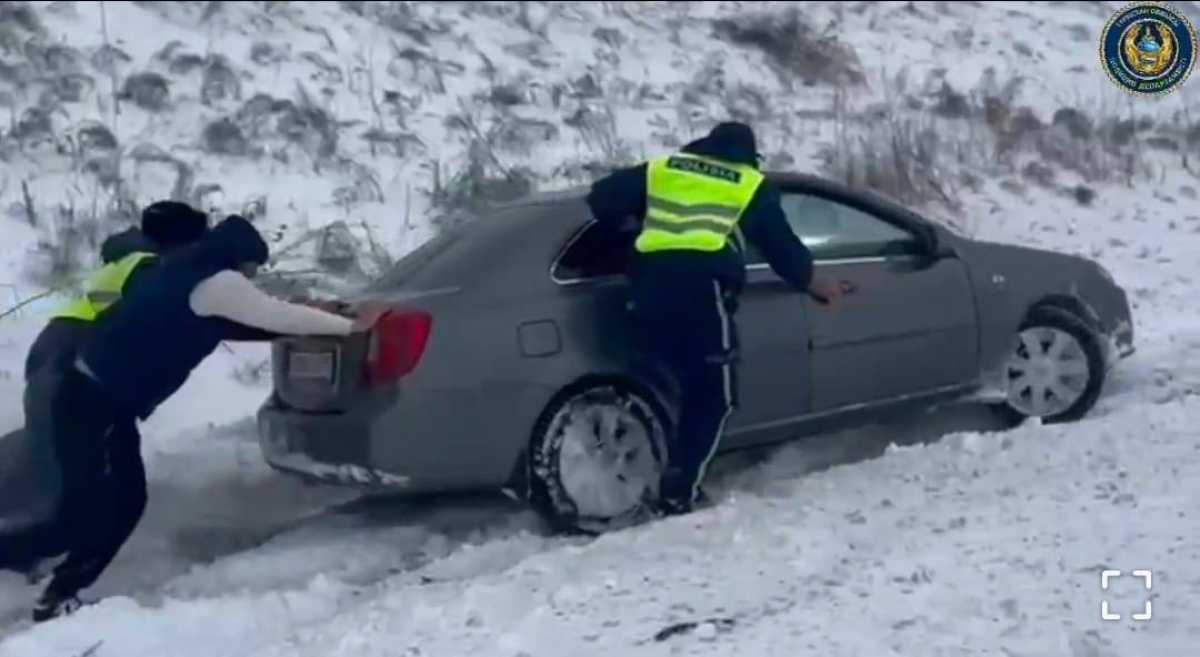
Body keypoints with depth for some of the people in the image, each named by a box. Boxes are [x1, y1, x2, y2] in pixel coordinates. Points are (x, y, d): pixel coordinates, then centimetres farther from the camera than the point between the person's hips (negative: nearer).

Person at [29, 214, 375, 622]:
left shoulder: (188, 274, 17)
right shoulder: (217, 283, -11)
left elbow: (232, 325, 25)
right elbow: (280, 316, -8)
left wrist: (310, 319, 24)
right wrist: (350, 325, 1)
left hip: (93, 394, 9)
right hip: (97, 403, -9)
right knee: (116, 503, -1)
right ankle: (58, 599, 8)